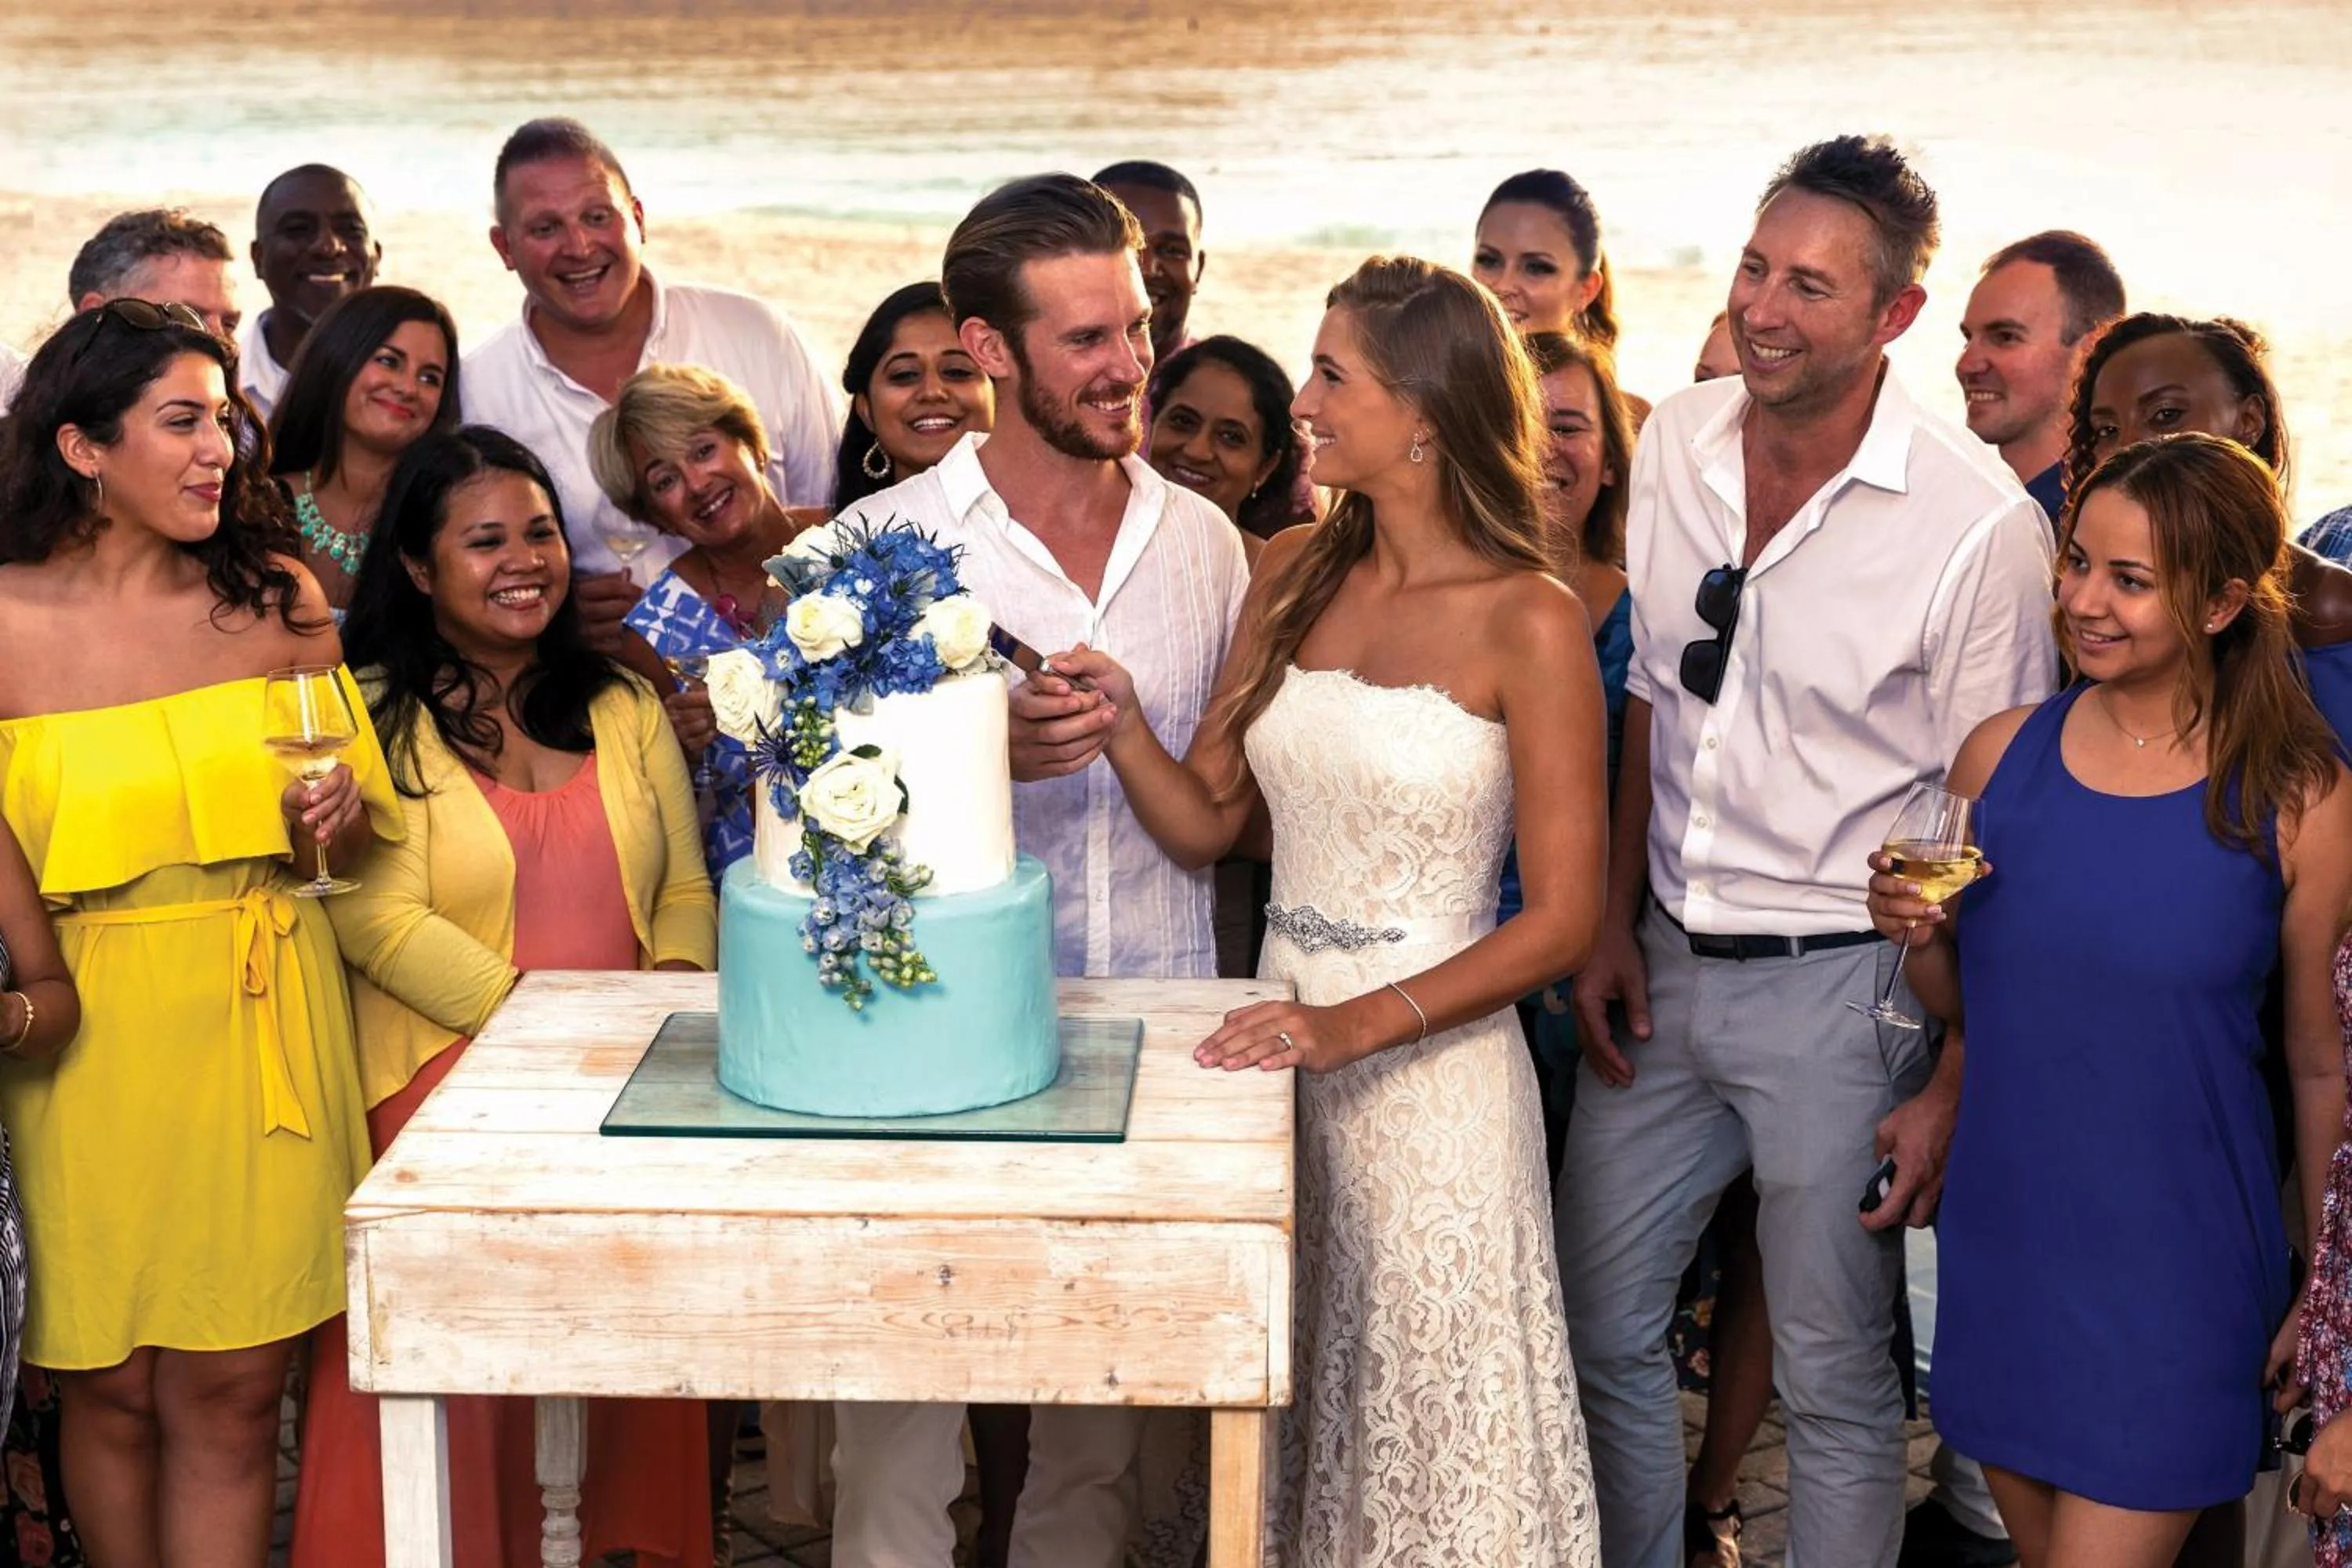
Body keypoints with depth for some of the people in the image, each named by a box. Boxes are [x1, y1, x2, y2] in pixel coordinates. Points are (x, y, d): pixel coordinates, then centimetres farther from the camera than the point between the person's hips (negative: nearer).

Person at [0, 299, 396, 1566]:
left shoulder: (277, 597, 5)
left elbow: (367, 828, 12)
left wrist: (339, 818, -9)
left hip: (264, 1020, 2)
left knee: (231, 1391, 0)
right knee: (112, 1392, 5)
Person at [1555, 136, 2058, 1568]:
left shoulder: (1982, 521, -16)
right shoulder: (1680, 440, 1)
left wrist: (1954, 1082, -12)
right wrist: (1616, 922, 8)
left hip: (1838, 982, -5)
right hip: (1666, 963, 5)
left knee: (1836, 1382, 7)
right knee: (1602, 1326, 14)